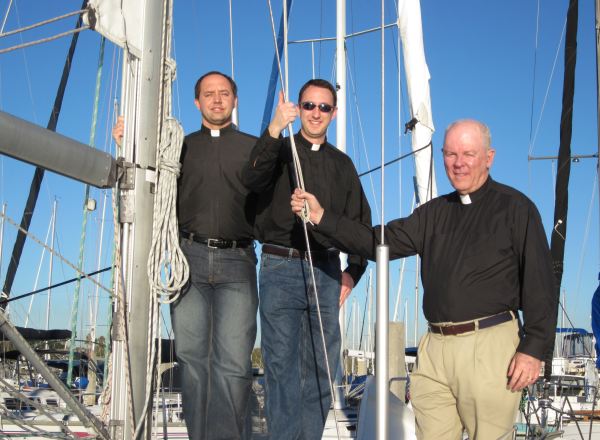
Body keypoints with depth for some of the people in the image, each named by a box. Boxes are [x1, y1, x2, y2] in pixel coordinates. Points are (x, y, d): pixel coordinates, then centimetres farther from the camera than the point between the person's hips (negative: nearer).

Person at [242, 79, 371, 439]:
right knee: (282, 365, -5)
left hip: (326, 272, 4)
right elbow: (254, 178, -18)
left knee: (321, 367, 6)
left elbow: (360, 222, 21)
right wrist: (275, 129, -32)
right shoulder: (279, 151, 5)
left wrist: (353, 271, 9)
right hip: (281, 267, -4)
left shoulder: (342, 164, 18)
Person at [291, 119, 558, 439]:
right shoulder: (434, 213, 19)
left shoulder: (514, 207, 1)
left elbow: (540, 283, -4)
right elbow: (379, 242, 12)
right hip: (435, 348, 5)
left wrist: (534, 347, -11)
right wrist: (322, 217, 2)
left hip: (489, 345, -5)